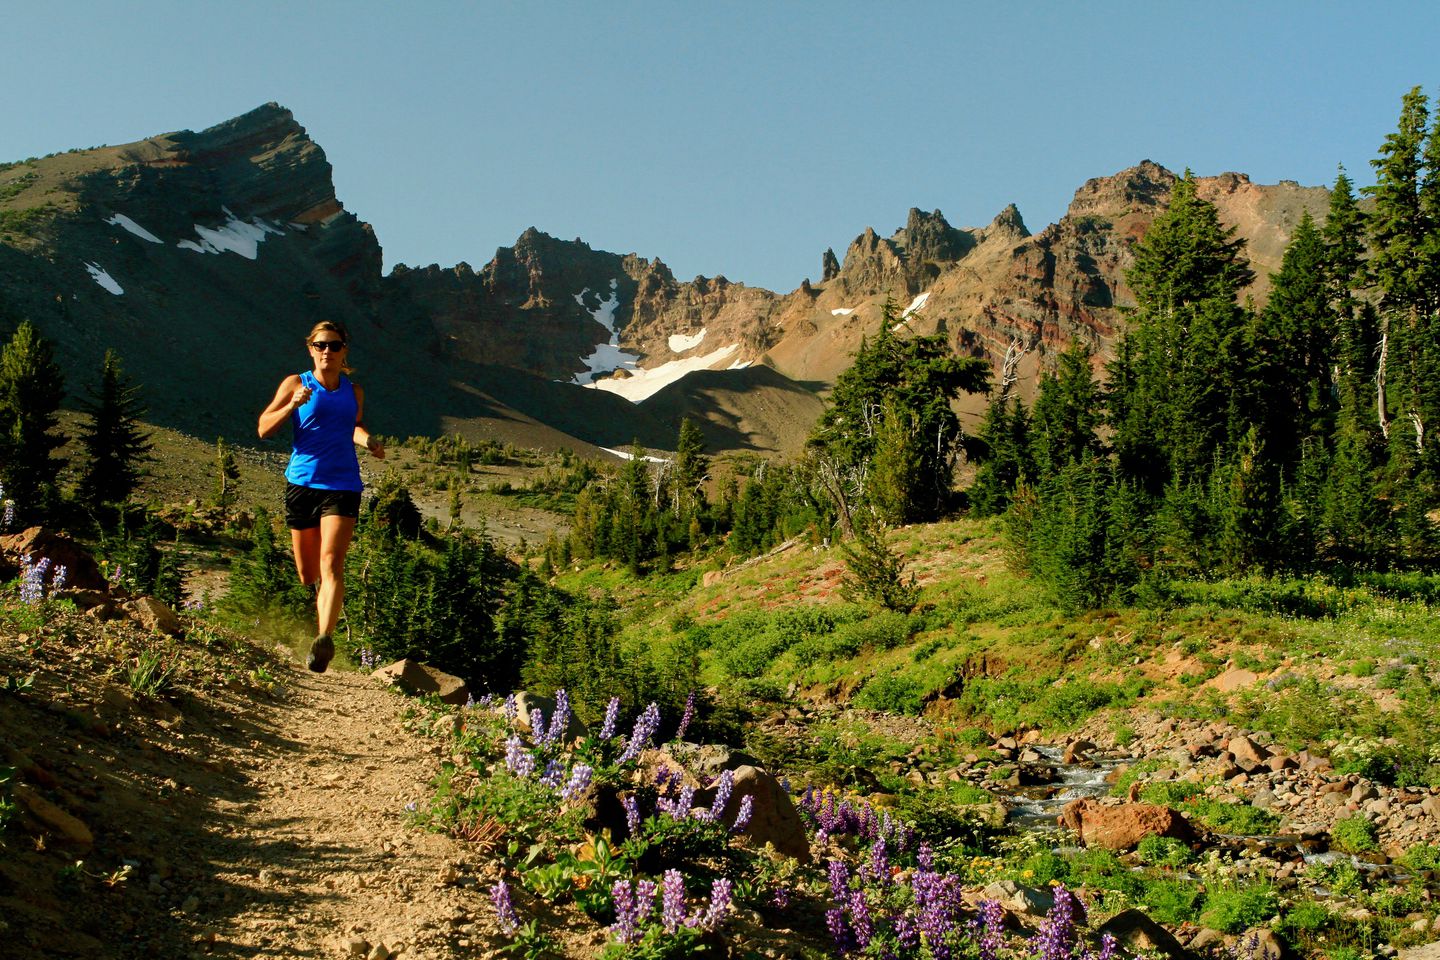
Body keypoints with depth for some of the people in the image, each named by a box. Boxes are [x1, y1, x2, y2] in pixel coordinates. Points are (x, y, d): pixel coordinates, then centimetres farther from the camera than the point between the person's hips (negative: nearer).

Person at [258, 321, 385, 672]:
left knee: (331, 561, -19)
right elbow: (264, 429, 2)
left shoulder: (354, 392, 13)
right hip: (302, 482, 0)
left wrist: (368, 441, 9)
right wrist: (292, 405, -14)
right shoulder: (296, 384, 5)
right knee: (307, 574, 7)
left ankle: (325, 638, -29)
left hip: (343, 485, 0)